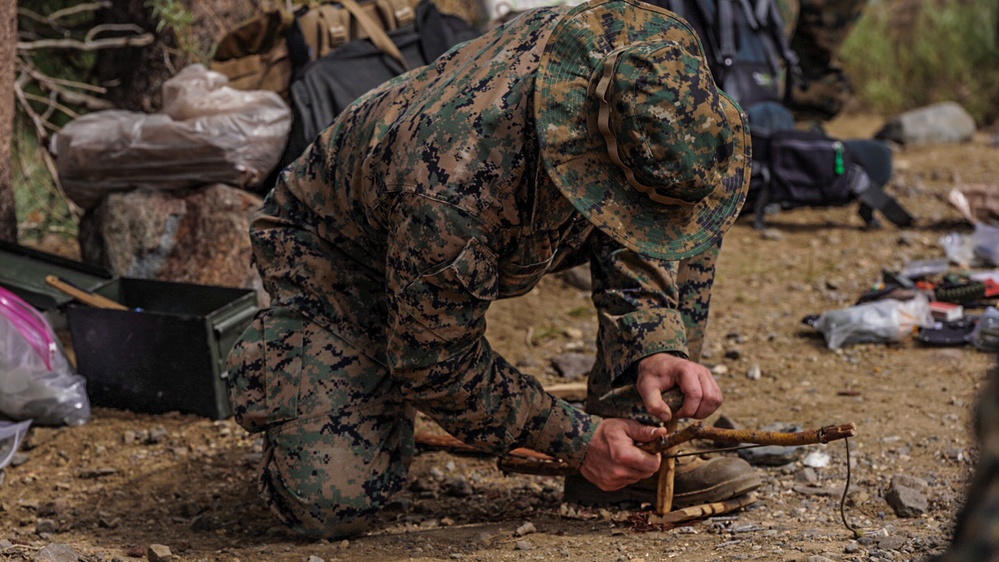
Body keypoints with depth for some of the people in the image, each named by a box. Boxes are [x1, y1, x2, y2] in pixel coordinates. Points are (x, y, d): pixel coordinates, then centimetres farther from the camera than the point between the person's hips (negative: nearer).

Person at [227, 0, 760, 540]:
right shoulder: (455, 185, -44)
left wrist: (654, 348, -25)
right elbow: (438, 363, -26)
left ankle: (643, 445, -4)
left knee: (698, 190, -14)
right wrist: (577, 440, -25)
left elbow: (632, 232, -9)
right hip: (334, 247, -6)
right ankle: (276, 355, 11)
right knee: (334, 503, -23)